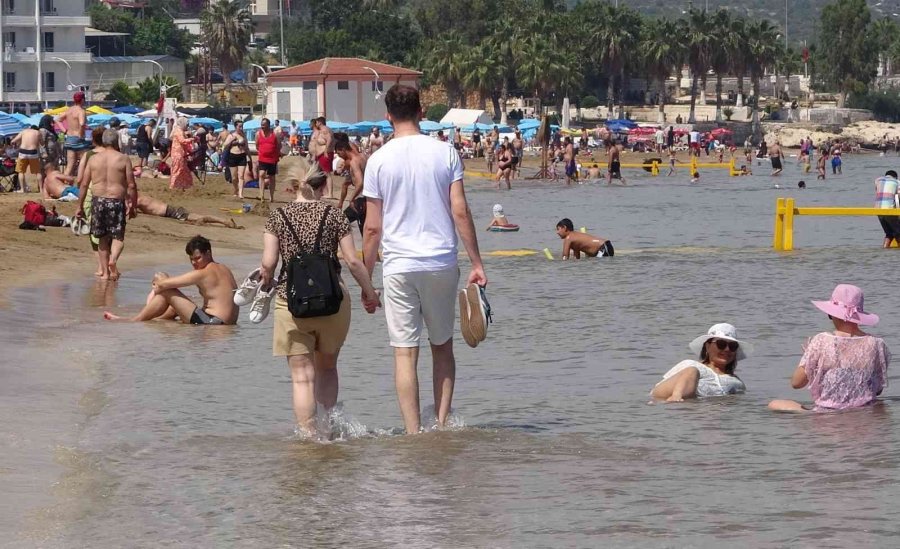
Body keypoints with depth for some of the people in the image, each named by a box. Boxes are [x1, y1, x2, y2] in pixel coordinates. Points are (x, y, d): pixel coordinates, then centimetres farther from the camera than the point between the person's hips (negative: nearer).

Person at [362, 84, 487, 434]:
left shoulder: (379, 160, -2)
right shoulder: (445, 153, 0)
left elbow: (373, 227, -2)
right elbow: (460, 212, -3)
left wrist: (366, 279, 6)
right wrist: (476, 263, 2)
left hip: (399, 266, -2)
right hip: (442, 262, 2)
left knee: (405, 352, 0)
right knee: (442, 346, 16)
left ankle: (413, 432, -4)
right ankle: (442, 423, 13)